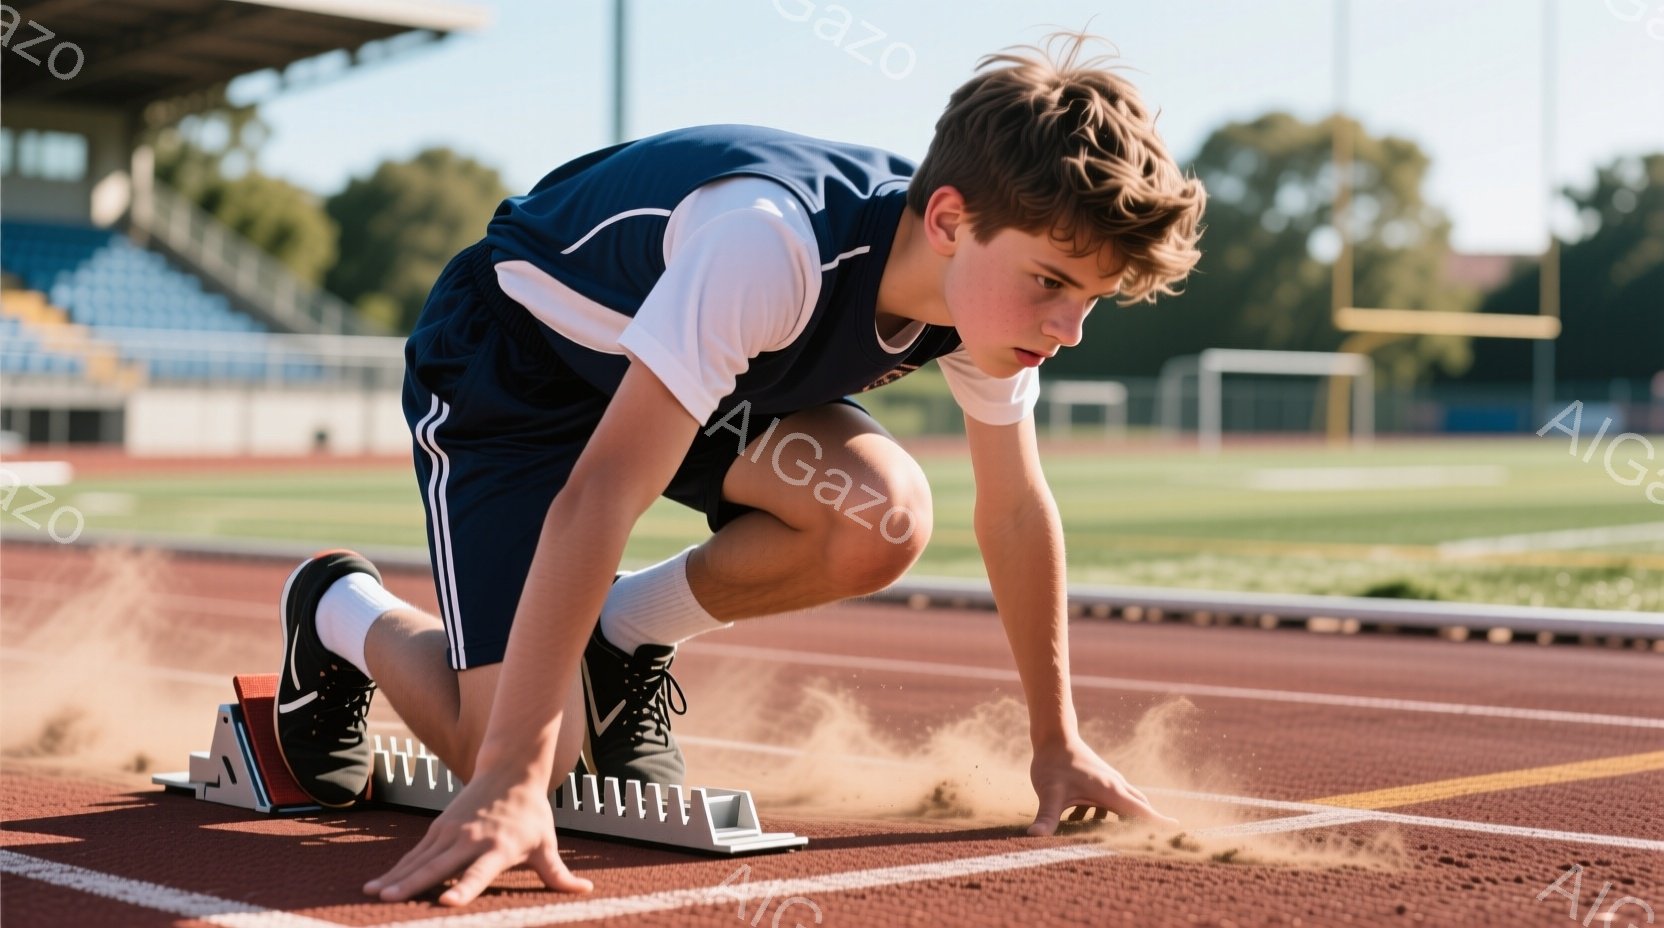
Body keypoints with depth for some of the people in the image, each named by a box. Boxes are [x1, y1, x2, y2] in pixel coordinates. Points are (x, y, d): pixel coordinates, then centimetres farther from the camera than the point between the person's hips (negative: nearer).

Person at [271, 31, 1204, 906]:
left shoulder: (996, 282, -19)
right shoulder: (770, 243, -42)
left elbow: (1015, 508, -3)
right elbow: (598, 496, -47)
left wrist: (1058, 742, 1)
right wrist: (510, 781, -50)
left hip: (700, 374, 6)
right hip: (508, 362, -6)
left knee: (882, 518, -24)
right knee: (512, 749, -18)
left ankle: (625, 634, 3)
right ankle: (343, 608, 14)